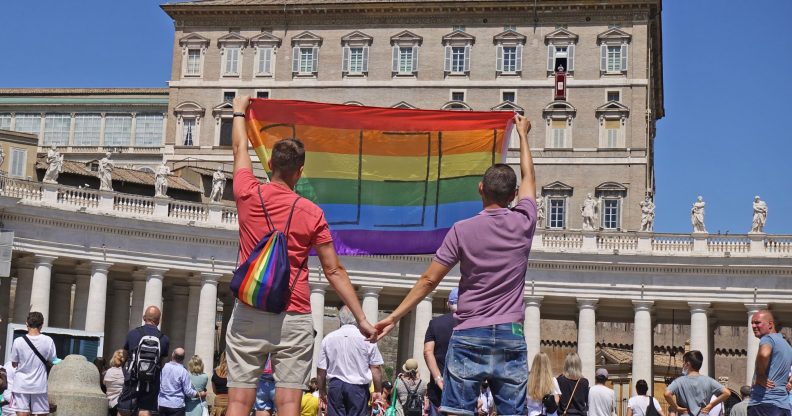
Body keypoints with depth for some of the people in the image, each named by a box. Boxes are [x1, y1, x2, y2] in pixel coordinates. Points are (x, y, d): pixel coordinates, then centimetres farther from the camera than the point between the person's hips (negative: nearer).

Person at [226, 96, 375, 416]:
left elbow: (239, 150, 22)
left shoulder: (249, 195, 2)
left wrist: (239, 111, 39)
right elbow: (334, 272, -1)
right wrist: (361, 319, 4)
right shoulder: (313, 213, 0)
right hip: (294, 317, -1)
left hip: (249, 314, 1)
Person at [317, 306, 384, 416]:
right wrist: (377, 391, 5)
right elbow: (376, 368, -4)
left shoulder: (328, 338, 3)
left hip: (335, 386, 2)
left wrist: (322, 391, 16)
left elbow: (321, 370, 6)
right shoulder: (366, 338, -2)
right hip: (358, 386, -2)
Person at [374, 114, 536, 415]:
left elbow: (429, 280, -3)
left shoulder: (463, 230, -4)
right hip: (511, 336, 2)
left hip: (469, 336, -2)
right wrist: (522, 134, 37)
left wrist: (394, 316, 5)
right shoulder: (523, 223, 3)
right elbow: (528, 177, 21)